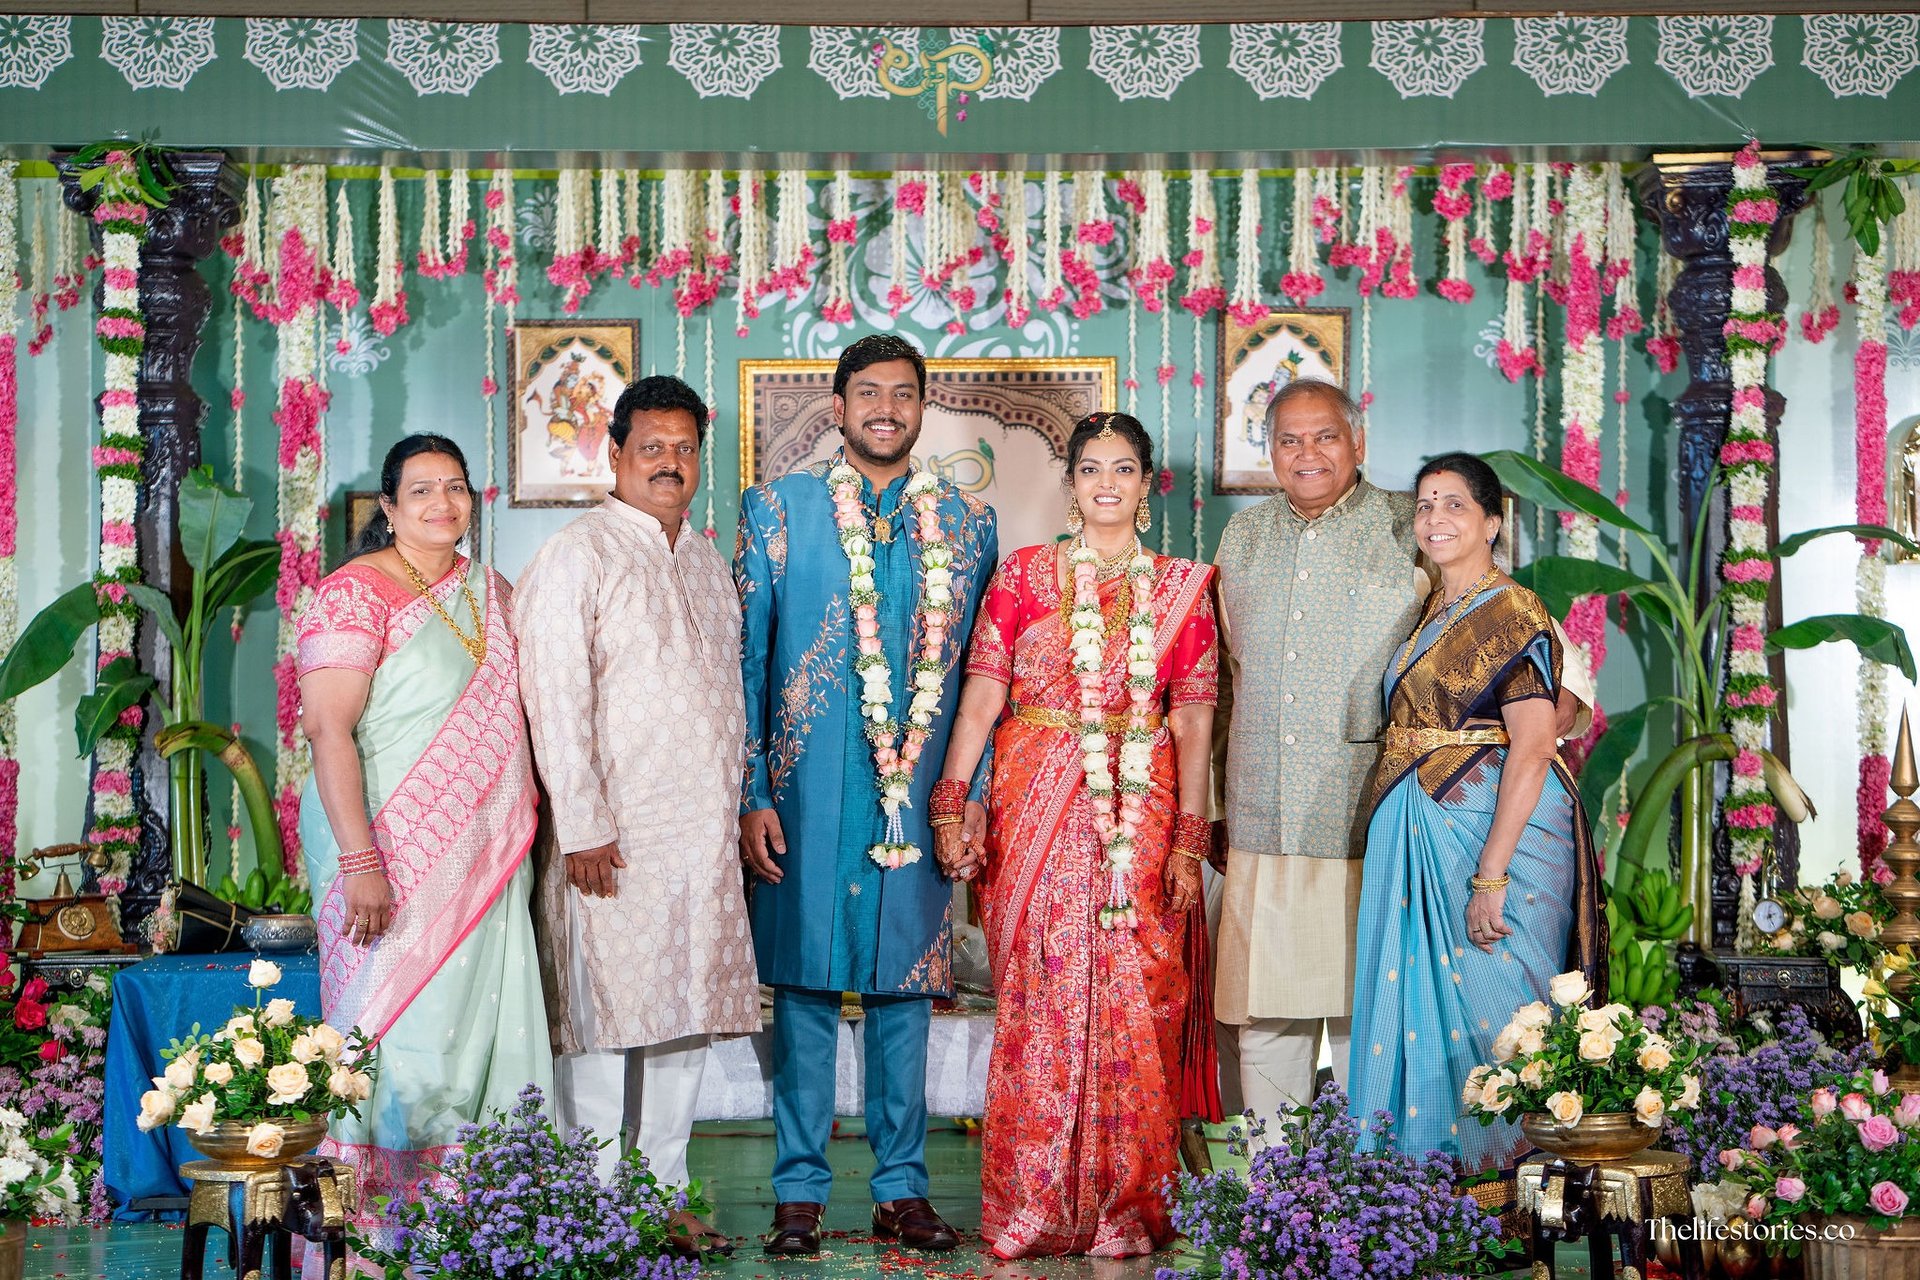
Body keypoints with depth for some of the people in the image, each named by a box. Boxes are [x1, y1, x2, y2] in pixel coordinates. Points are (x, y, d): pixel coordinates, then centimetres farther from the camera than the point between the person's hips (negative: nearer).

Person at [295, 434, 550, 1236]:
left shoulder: (492, 592, 14)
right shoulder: (357, 592, -7)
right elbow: (327, 727, -15)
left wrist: (524, 831, 12)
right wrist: (360, 860, -22)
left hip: (485, 859, 6)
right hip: (395, 855, -6)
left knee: (479, 1021, 4)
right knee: (401, 1025, -6)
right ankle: (369, 1213, 5)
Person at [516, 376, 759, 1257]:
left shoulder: (708, 562, 18)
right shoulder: (576, 556, -5)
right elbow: (555, 702, -11)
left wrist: (735, 809, 18)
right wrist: (582, 827, -16)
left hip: (701, 838, 7)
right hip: (615, 839, -7)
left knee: (683, 1020, 9)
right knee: (606, 1025, -4)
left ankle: (664, 1203, 16)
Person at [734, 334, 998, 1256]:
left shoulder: (967, 523, 10)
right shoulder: (777, 509, 5)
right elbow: (745, 661, 2)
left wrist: (974, 791, 4)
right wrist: (750, 794, -4)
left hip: (921, 796, 2)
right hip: (807, 794, -2)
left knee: (905, 986, 7)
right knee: (805, 983, 2)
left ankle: (902, 1188, 16)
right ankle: (799, 1191, 11)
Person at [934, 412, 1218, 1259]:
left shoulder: (1182, 590, 8)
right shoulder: (1022, 575, 5)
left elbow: (1192, 721, 4)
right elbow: (980, 698, 0)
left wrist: (1189, 840, -2)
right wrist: (950, 808, -9)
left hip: (1141, 815, 1)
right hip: (1036, 809, -1)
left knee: (1133, 1007, 0)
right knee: (1039, 1004, 0)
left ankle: (1123, 1206, 12)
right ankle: (1032, 1208, 9)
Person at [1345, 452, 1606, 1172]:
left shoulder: (1514, 614, -11)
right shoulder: (1430, 614, 15)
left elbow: (1532, 748, -19)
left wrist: (1490, 875, -23)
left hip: (1496, 828, -8)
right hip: (1419, 835, 8)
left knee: (1489, 1004, -3)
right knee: (1420, 994, 9)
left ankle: (1504, 1174, 9)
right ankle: (1432, 1162, 19)